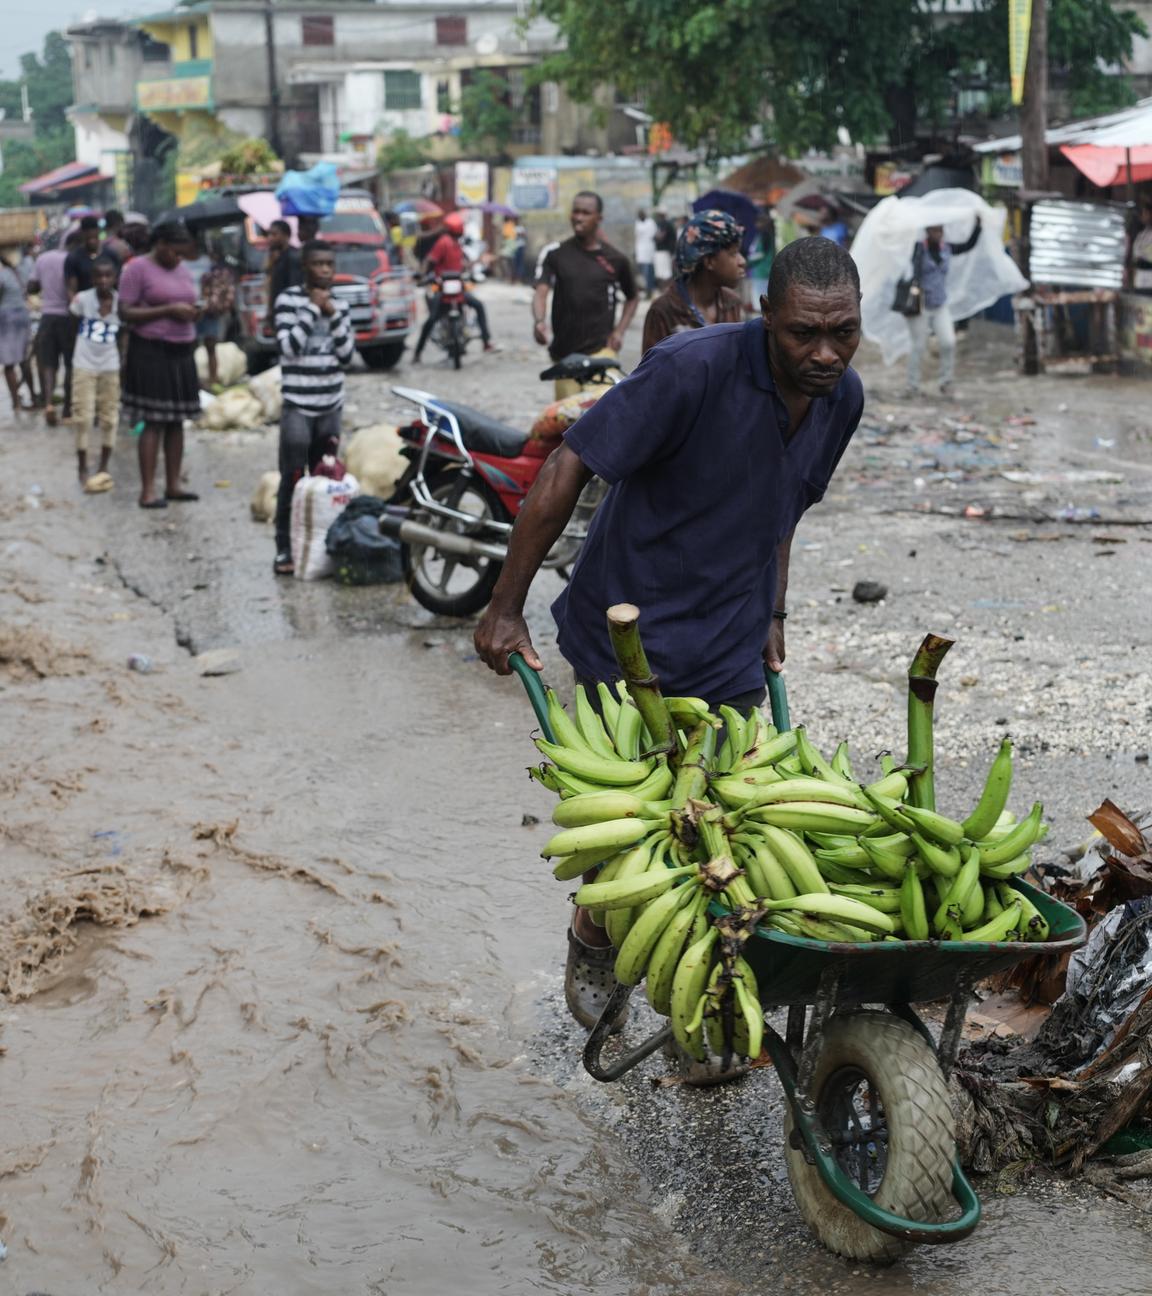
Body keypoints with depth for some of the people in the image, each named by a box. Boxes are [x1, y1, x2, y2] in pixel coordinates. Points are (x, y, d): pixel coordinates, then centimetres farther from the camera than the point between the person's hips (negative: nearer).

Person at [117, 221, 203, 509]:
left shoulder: (181, 269, 15)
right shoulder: (137, 268, -6)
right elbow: (126, 313, -11)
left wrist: (193, 313, 1)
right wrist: (168, 310, -17)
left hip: (181, 351, 7)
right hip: (151, 352, -7)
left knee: (176, 420, 8)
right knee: (154, 422, -8)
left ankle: (173, 483, 15)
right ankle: (148, 490, -6)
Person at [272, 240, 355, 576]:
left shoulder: (339, 305, 10)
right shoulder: (288, 300, -4)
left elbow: (347, 355, 5)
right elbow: (289, 346, -15)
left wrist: (333, 316, -5)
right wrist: (313, 308, -12)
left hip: (331, 407, 5)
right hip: (297, 406, -5)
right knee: (293, 479, -7)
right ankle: (284, 549, -4)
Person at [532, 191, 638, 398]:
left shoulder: (616, 259, 6)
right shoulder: (554, 253, 6)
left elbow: (632, 298, 21)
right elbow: (541, 292, -6)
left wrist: (619, 330, 5)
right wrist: (539, 321, -27)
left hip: (601, 349, -2)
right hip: (563, 351, 2)